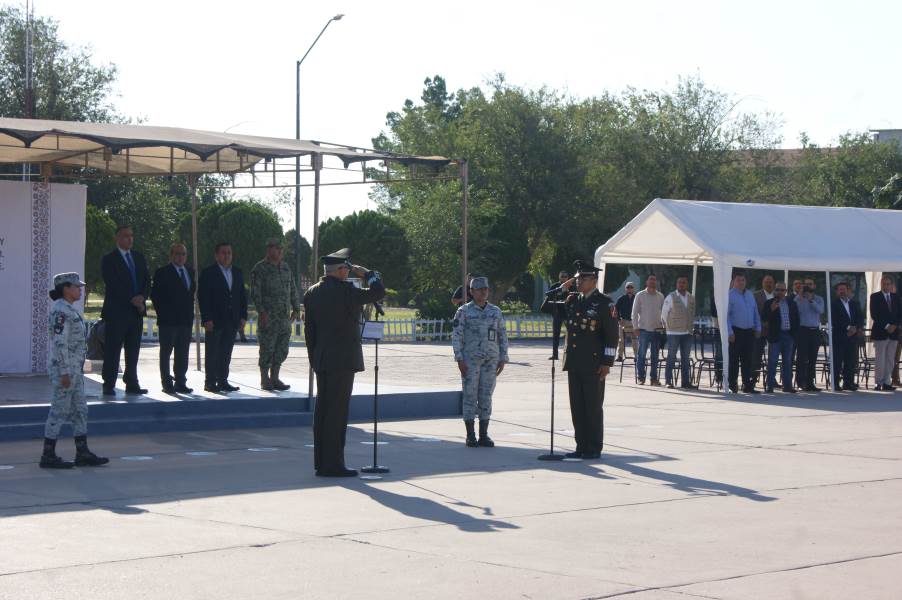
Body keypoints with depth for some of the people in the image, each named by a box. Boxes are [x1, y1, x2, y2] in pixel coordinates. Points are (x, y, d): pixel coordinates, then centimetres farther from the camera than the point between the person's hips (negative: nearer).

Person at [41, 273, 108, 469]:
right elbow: (59, 343, -21)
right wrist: (64, 372, -22)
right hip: (64, 369, -10)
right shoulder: (61, 311, -16)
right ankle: (48, 456, 2)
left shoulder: (69, 310, 14)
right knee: (59, 411, -4)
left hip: (75, 370, 10)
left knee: (80, 410, 11)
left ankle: (82, 453, 15)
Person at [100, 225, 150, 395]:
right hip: (116, 312, -6)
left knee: (133, 350, 8)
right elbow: (113, 285, -12)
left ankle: (132, 384, 12)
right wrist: (132, 300, -16)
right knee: (112, 351, -5)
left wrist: (142, 297, -7)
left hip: (137, 311, 6)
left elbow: (147, 280, 11)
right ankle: (109, 386, -3)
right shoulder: (108, 260, -4)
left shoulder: (139, 258, 15)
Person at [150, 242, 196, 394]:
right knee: (166, 353, 0)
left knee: (182, 354, 8)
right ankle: (167, 383, 3)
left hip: (185, 320, 6)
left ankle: (181, 383, 13)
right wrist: (162, 313, -6)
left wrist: (190, 313, 10)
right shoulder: (162, 273, -5)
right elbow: (155, 295, -5)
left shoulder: (190, 272, 13)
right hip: (168, 320, -6)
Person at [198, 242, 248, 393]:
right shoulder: (208, 273, -4)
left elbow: (243, 295, 14)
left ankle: (222, 381, 13)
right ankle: (210, 382, 4)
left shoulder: (237, 273, 13)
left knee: (226, 353, 8)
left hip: (231, 321, 5)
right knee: (212, 353, 0)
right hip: (214, 321, -5)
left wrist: (243, 316, 5)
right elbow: (202, 297, -9)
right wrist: (207, 319, -15)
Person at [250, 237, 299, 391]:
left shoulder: (285, 267, 14)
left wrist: (296, 308, 12)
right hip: (268, 316, -6)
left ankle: (274, 378, 16)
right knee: (267, 349, -3)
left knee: (282, 349, 7)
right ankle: (265, 380, 5)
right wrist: (262, 311, -18)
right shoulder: (260, 269, -5)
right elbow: (255, 293, -10)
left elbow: (293, 289, 19)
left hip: (285, 316, 6)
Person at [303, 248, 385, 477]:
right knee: (337, 411, -5)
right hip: (343, 360, -7)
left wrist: (314, 358, 17)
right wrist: (366, 273, 2)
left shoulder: (312, 293, 8)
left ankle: (321, 462, 15)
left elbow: (309, 329, 11)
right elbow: (378, 292, -13)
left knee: (322, 410, 11)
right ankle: (332, 464, -4)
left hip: (321, 360, 8)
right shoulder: (345, 291, -15)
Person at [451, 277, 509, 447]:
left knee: (486, 397, 4)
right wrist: (459, 359, -11)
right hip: (470, 360, -3)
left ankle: (484, 435, 9)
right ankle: (470, 436, 3)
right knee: (470, 396, -1)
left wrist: (503, 359, 5)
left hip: (490, 361, 3)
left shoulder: (496, 311, 9)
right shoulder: (464, 311, -1)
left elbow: (502, 337, 12)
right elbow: (456, 336, -4)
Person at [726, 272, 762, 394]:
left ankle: (747, 385, 11)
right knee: (734, 360, -2)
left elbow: (756, 313, 20)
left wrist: (758, 328, 12)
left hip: (749, 332, 6)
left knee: (749, 360, 6)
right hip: (736, 332, -6)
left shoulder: (750, 295, 15)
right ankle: (733, 386, 3)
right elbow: (726, 315, -10)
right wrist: (730, 332, -16)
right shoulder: (730, 295, -5)